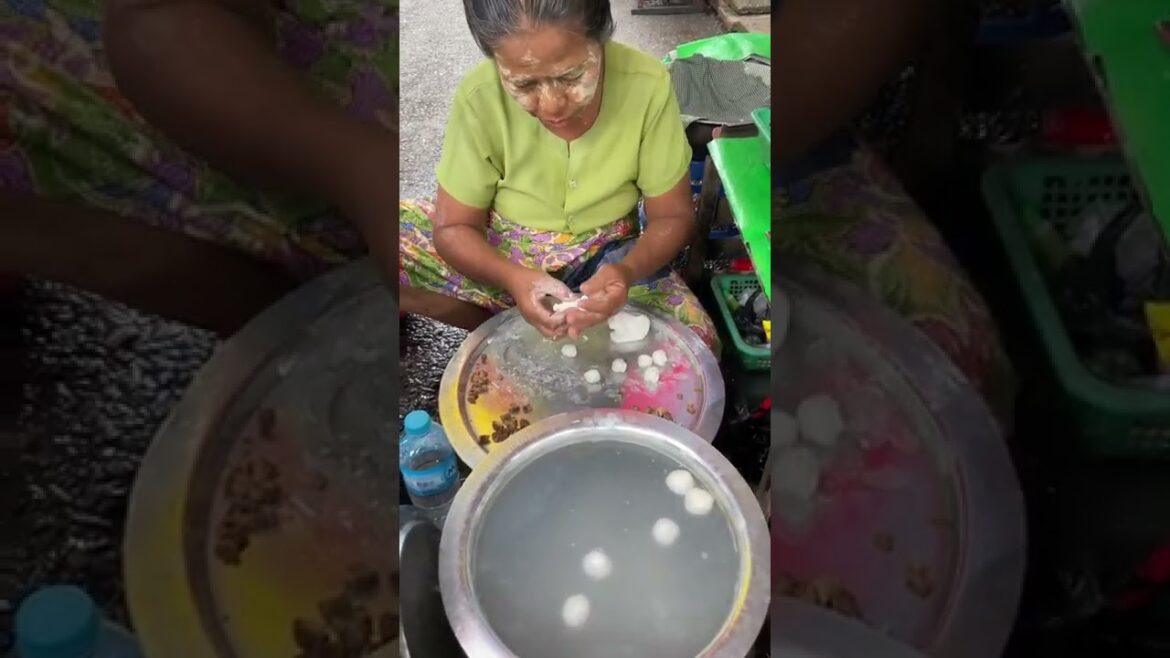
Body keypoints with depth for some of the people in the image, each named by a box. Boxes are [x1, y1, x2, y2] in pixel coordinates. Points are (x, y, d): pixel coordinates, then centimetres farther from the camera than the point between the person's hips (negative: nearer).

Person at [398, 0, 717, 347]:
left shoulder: (647, 85, -23)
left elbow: (673, 215, -13)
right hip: (499, 258, 0)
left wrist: (628, 271, -35)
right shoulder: (480, 96, -23)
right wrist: (515, 279, -36)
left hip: (607, 262, 1)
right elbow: (454, 227, -15)